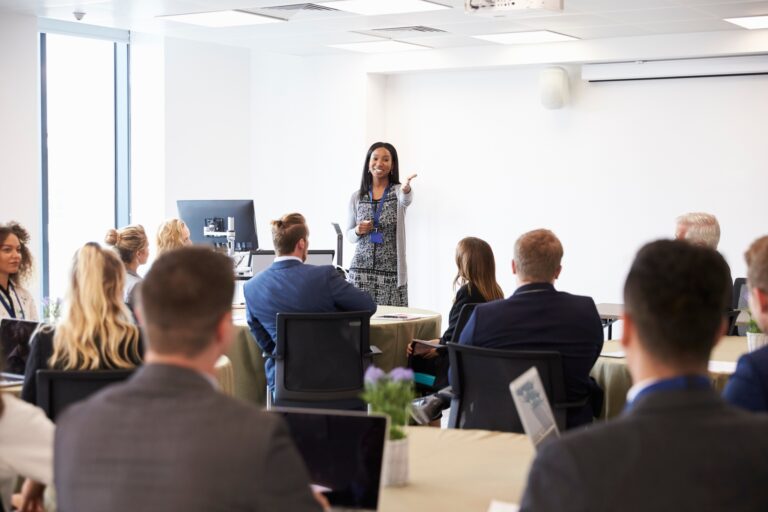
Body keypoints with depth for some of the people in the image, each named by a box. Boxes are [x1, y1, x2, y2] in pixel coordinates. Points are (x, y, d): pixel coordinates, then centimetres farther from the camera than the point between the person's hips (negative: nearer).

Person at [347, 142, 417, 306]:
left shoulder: (398, 191, 1)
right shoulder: (357, 197, 8)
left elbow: (406, 200, -24)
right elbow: (349, 235, 15)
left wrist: (406, 188, -47)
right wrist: (357, 231, -8)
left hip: (391, 271, -2)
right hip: (361, 269, 2)